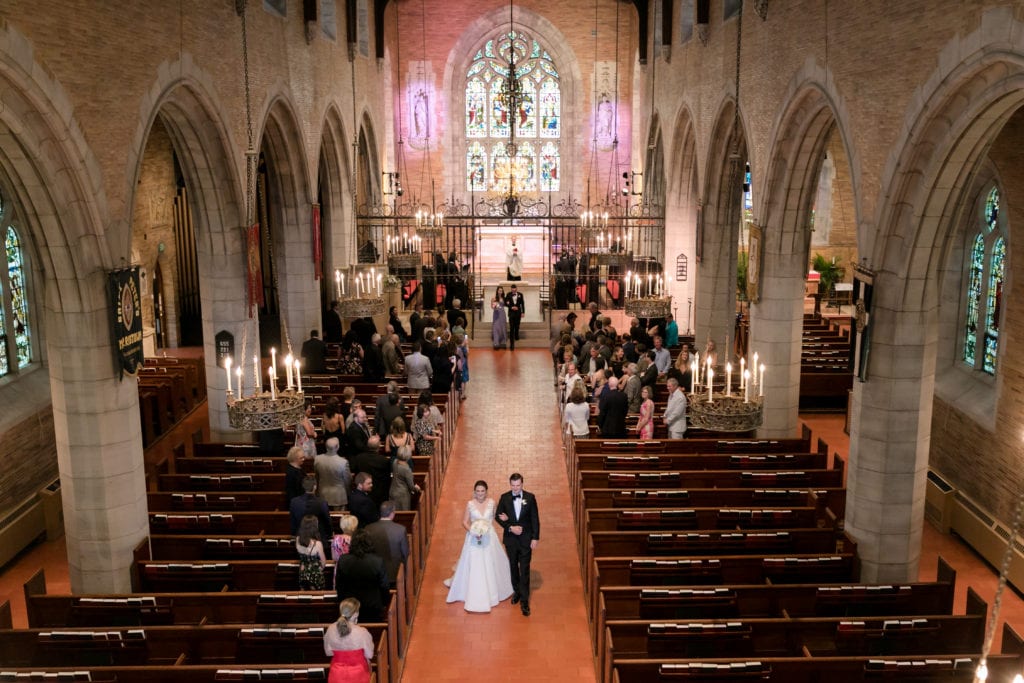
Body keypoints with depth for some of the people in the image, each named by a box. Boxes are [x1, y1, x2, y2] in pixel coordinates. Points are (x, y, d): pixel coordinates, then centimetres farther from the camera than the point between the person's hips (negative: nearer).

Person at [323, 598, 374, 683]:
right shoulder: (362, 632, -24)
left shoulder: (330, 630, -14)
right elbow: (369, 655, -12)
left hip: (337, 674, 3)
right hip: (357, 674, -3)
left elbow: (328, 652, 1)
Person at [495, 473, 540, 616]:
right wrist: (510, 527, -15)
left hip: (526, 538, -2)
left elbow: (535, 519, -4)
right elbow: (498, 517, 0)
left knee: (524, 570, -3)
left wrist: (535, 538, -7)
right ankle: (517, 591, 35)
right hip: (510, 538, 2)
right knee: (513, 567, 16)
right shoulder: (504, 497, -4)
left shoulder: (530, 497, -7)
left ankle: (524, 601, 0)